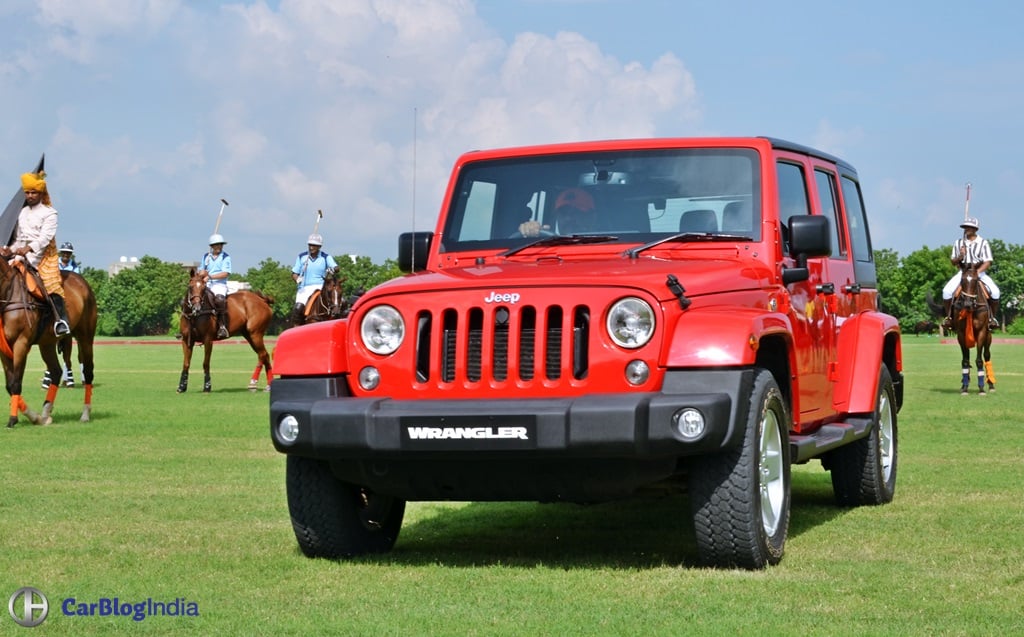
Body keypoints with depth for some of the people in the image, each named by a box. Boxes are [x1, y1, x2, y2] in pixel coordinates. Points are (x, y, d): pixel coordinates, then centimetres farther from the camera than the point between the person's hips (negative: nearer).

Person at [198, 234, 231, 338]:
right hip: (205, 285, 5)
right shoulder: (206, 256, 16)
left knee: (219, 299, -36)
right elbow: (201, 271, 23)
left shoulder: (226, 257, 3)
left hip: (219, 284, -5)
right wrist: (202, 273, -2)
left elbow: (226, 274, -8)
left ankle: (222, 326, -34)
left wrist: (210, 277, -17)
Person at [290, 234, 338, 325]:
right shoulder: (301, 257, 8)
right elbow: (294, 273, 11)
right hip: (305, 288, 0)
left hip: (321, 287, 0)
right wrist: (297, 279, -12)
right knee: (298, 308, -22)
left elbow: (335, 267, -9)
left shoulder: (326, 257, 5)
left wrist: (333, 270, -33)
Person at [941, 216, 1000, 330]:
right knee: (947, 291, -23)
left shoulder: (983, 243, 0)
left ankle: (992, 317, -4)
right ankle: (948, 316, -4)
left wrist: (977, 272, -24)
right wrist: (959, 257, -11)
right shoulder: (958, 243, 8)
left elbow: (988, 262, -6)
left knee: (995, 291, -24)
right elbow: (953, 261, 13)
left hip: (979, 272, -1)